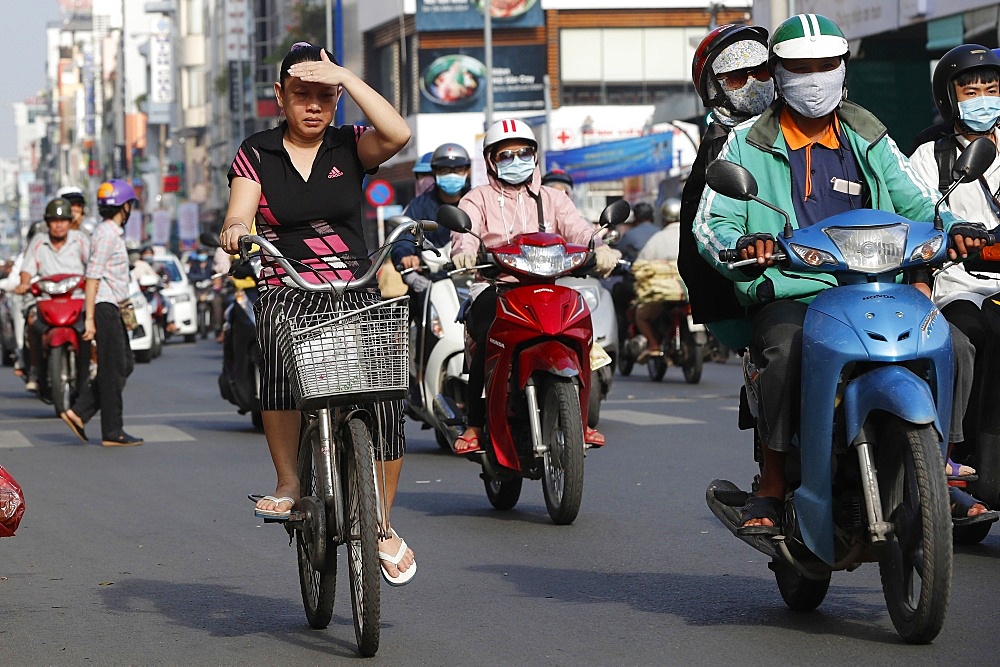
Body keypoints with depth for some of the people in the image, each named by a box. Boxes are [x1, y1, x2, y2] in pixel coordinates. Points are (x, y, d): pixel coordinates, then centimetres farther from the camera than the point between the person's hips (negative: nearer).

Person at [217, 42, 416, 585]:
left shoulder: (349, 147, 7)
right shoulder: (256, 154, 8)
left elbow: (397, 134, -14)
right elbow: (237, 219, -3)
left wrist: (343, 76, -16)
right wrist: (235, 230, -28)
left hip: (355, 290, 1)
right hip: (287, 289, -1)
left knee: (386, 397, -17)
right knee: (277, 330, -37)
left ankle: (381, 524, 5)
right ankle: (288, 483, -27)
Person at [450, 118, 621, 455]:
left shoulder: (553, 199, 22)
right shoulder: (478, 199, 15)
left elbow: (578, 229, 2)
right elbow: (465, 231, -7)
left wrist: (600, 248, -22)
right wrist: (464, 251, -33)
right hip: (493, 289, -2)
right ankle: (475, 424, -25)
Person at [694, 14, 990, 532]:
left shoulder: (869, 141, 19)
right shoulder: (747, 146, 9)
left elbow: (916, 202, 13)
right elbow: (711, 222, -1)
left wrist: (955, 228, -10)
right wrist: (742, 245, -25)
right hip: (787, 298, -4)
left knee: (953, 348, -17)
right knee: (788, 351, -37)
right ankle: (770, 489, -26)